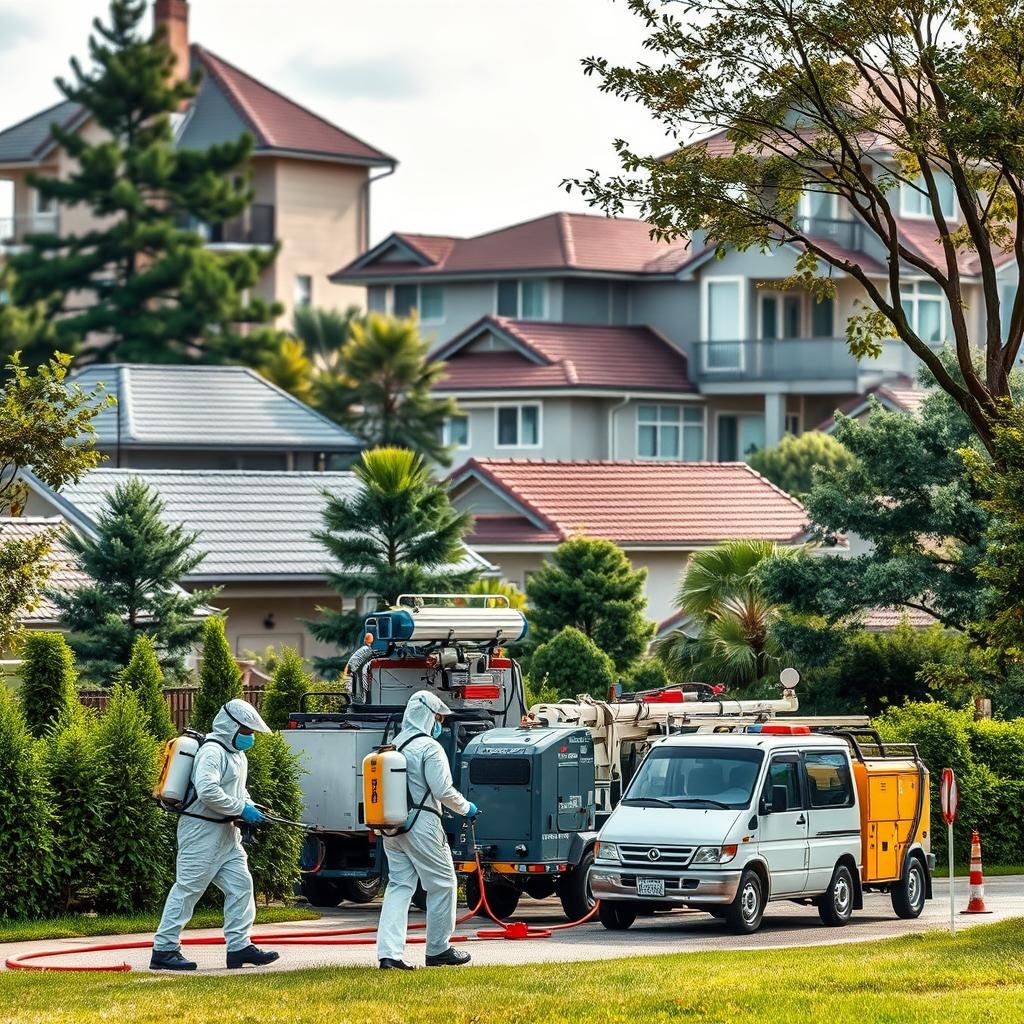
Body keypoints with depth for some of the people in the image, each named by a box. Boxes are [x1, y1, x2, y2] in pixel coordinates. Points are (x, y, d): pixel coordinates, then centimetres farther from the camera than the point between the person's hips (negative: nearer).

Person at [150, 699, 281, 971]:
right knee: (187, 889, -6)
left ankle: (239, 947, 7)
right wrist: (241, 809, -23)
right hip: (202, 830, -10)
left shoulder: (236, 754, 16)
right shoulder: (213, 752, -17)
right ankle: (164, 950, -2)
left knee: (241, 885, 5)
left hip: (226, 834, 10)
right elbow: (207, 791, -30)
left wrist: (250, 806, 9)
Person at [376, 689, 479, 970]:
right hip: (421, 825, -7)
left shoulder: (393, 746, 12)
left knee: (399, 886, 7)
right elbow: (443, 790, -15)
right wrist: (466, 808, 0)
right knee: (442, 883, 7)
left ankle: (389, 953, -5)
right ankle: (438, 950, 14)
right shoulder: (429, 747, -11)